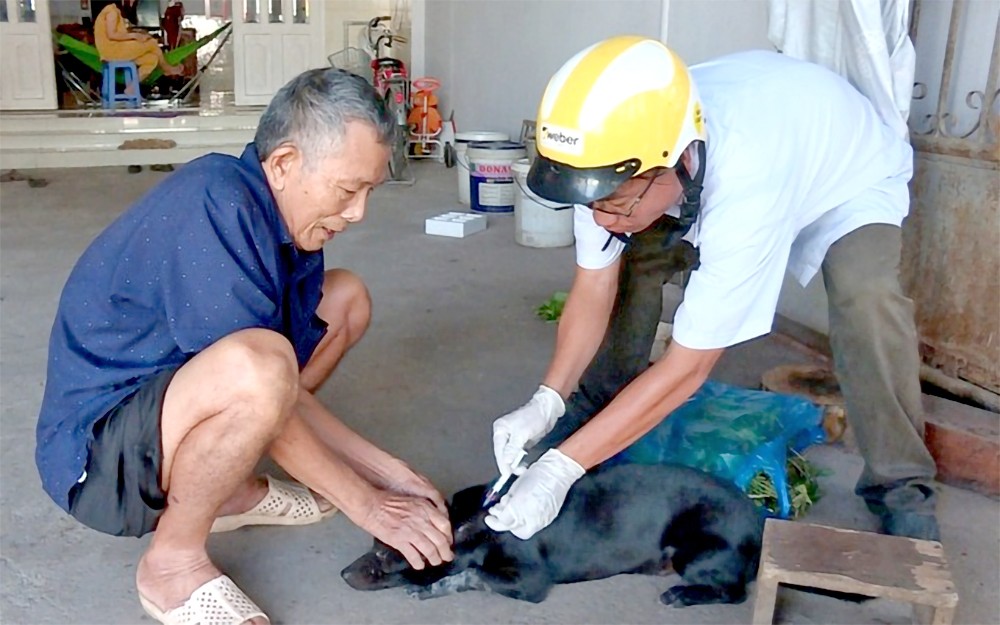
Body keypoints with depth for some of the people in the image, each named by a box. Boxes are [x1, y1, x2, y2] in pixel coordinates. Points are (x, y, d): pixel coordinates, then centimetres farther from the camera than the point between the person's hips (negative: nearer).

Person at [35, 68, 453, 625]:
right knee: (257, 365, -39)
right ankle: (173, 562, -12)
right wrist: (368, 505, -17)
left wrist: (388, 470, -1)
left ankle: (231, 488, 8)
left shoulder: (291, 217, 0)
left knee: (346, 299, 9)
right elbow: (263, 380, -26)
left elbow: (287, 392, 4)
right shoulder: (215, 207, -27)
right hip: (93, 452, -9)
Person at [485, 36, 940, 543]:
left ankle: (901, 490, -10)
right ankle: (598, 405, 11)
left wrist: (561, 468, -40)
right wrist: (546, 402, -30)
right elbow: (593, 290, -18)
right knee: (627, 258, -12)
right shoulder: (617, 152, -30)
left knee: (866, 302, -31)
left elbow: (688, 367, -39)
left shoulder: (745, 188, -46)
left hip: (850, 174, -5)